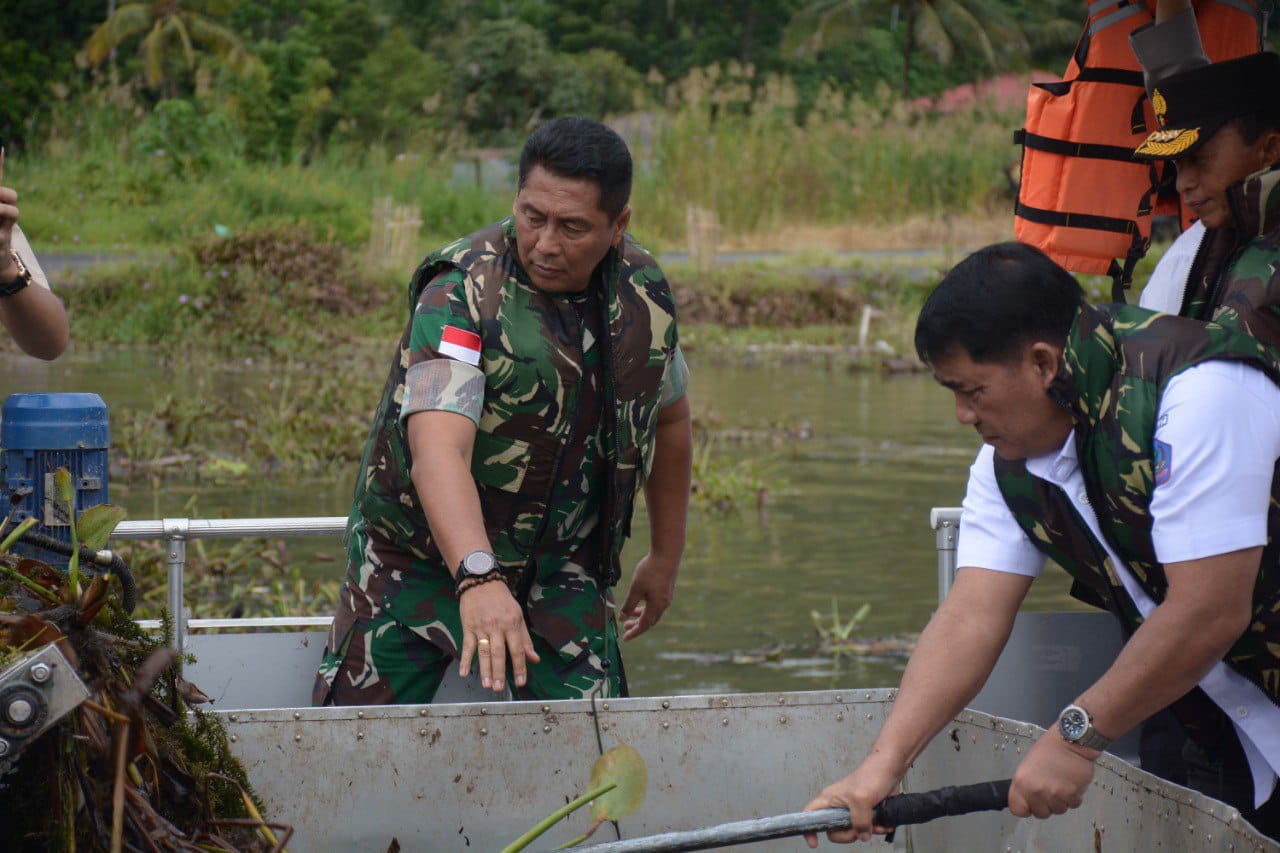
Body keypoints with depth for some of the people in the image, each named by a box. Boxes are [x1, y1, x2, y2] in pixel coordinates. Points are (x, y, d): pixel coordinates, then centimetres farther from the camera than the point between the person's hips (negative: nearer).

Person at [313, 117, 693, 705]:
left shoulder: (643, 290, -5)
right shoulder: (461, 295, -24)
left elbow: (667, 415, 14)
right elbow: (439, 451, -39)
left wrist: (667, 556, 21)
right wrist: (478, 580, -54)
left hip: (562, 566, 4)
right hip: (423, 559, -3)